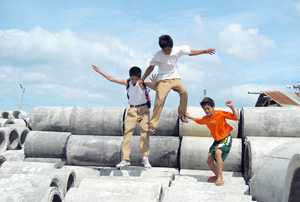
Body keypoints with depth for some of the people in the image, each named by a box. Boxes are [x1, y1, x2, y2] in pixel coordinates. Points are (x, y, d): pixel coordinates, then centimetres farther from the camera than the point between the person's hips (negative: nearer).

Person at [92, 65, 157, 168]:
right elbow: (112, 79, 10)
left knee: (145, 132, -10)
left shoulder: (143, 83, -8)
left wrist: (154, 83, -31)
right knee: (127, 132, -6)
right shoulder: (127, 82, 0)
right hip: (132, 110, 2)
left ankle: (145, 158, -3)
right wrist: (100, 71, 13)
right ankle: (125, 159, -5)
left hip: (143, 110, -2)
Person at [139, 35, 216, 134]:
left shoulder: (177, 50, -2)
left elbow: (190, 52, 12)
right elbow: (151, 67, 2)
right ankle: (153, 126, -13)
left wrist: (205, 51, 12)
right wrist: (142, 80, 2)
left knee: (184, 91, -20)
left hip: (175, 78, 4)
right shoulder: (158, 55, -9)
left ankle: (182, 114, 2)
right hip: (163, 80, -4)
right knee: (159, 100, -18)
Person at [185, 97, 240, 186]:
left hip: (225, 138, -7)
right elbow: (198, 121, 29)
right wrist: (189, 117, 26)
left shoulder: (220, 114, -15)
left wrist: (232, 107, -29)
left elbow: (237, 118, -18)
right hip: (217, 140, 7)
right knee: (209, 160, 0)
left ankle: (220, 178, -25)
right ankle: (217, 176, 23)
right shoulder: (205, 118, 4)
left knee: (218, 153, -34)